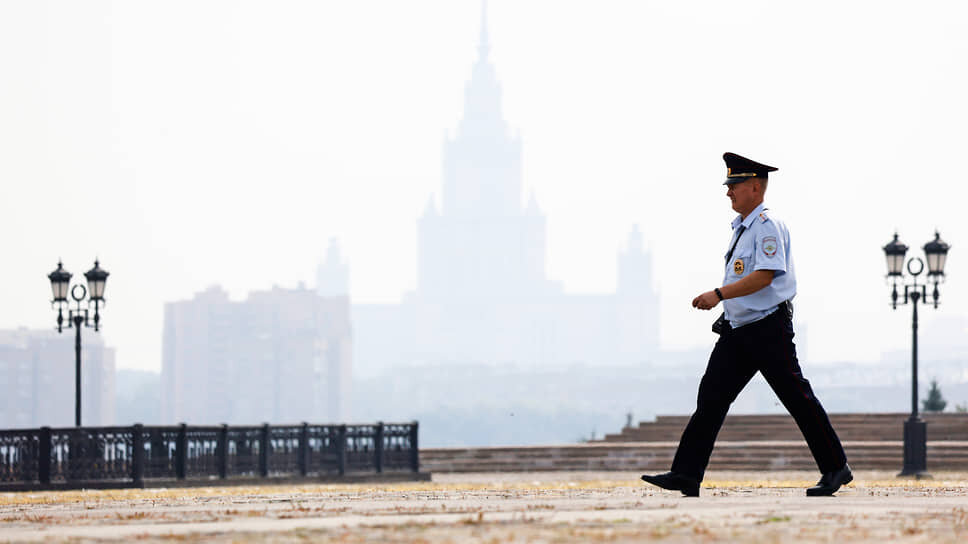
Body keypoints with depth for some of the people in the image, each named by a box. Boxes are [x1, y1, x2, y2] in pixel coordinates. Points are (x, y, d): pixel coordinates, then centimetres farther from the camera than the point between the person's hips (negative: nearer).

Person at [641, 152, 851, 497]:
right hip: (737, 330, 9)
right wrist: (724, 303, 21)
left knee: (797, 398, -3)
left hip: (768, 329, -9)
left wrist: (719, 294, -28)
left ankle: (835, 469, 8)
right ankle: (686, 475, -5)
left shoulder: (767, 226, -14)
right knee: (711, 397, -1)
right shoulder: (740, 227, 16)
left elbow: (764, 276, -25)